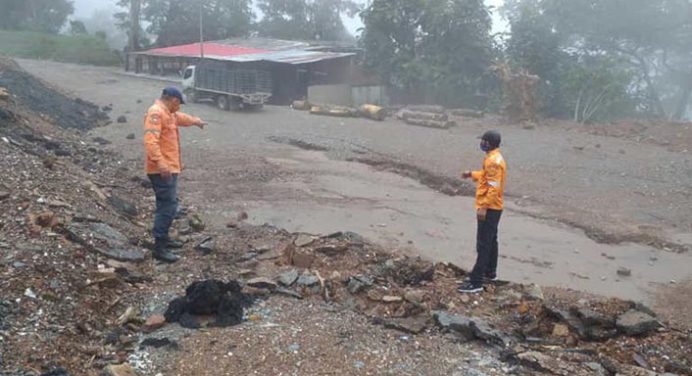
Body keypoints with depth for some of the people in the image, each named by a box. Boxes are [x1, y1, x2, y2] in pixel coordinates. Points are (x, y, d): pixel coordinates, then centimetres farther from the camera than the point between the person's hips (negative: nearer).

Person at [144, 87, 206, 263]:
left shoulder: (168, 113, 18)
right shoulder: (156, 113, -15)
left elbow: (181, 118, 42)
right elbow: (150, 140, -28)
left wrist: (196, 121, 59)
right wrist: (161, 164, -38)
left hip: (169, 168, 11)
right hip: (162, 171, -11)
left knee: (169, 204, 20)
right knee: (167, 207, -14)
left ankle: (163, 238, 34)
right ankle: (159, 249, -13)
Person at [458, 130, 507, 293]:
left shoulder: (493, 160, -21)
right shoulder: (493, 158, 12)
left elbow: (493, 187, -26)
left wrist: (483, 207, -27)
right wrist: (472, 174, 21)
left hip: (489, 208, -11)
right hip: (493, 208, 11)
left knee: (483, 245, -10)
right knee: (490, 241, 20)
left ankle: (476, 282, -9)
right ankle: (490, 273, 34)